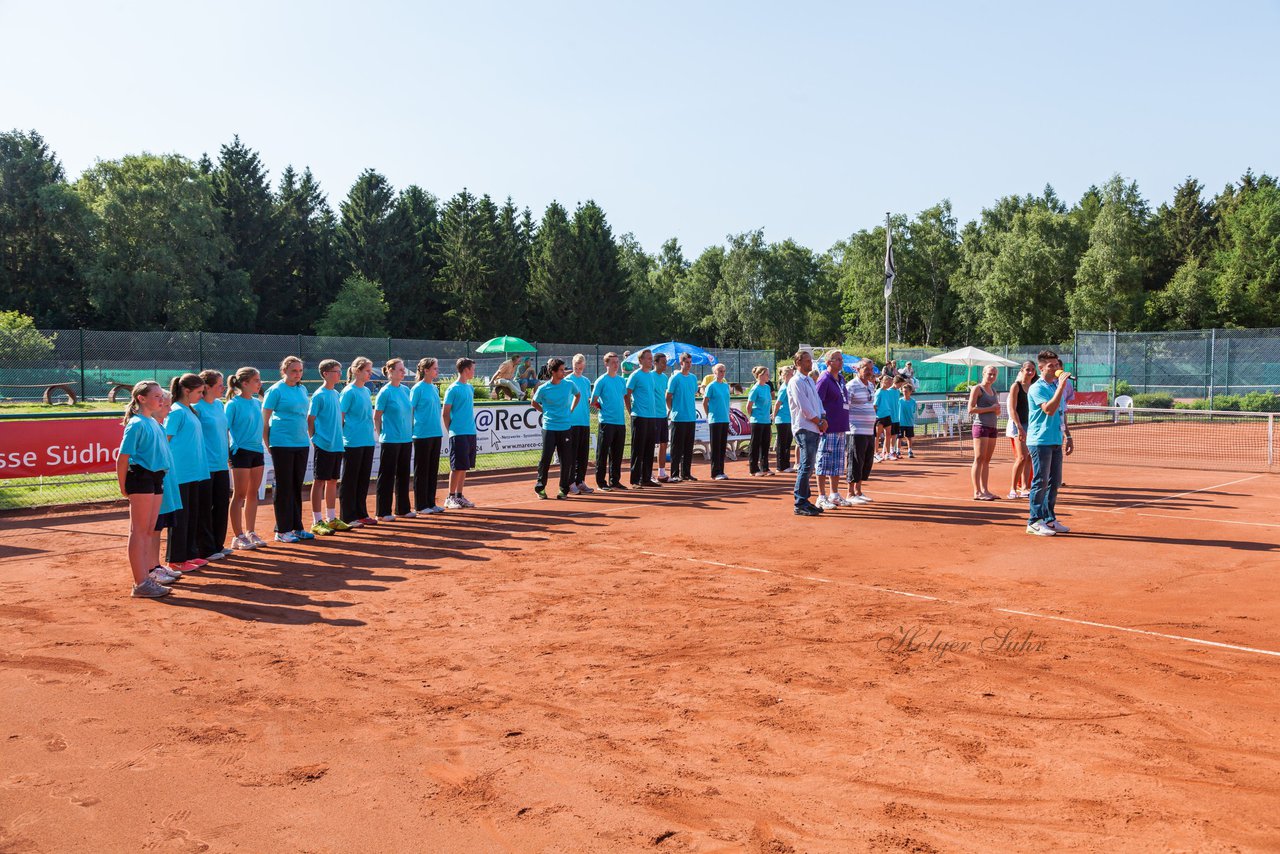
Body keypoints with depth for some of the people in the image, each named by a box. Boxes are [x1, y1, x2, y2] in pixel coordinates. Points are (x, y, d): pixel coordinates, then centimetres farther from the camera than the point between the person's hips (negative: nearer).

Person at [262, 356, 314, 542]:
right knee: (284, 487, 0)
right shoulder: (276, 390, -7)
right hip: (282, 445, -6)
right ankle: (282, 530, 7)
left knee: (297, 487, 11)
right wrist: (268, 444, -8)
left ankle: (296, 527, 20)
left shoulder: (302, 389, 11)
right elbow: (264, 419, -7)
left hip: (302, 444, 6)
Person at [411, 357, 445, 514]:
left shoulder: (434, 388, 12)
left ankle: (431, 503, 19)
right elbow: (410, 411, -8)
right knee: (421, 471, 1)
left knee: (433, 470, 11)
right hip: (422, 435, -7)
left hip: (436, 434, 7)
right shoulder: (418, 388, -8)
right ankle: (420, 506, 8)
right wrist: (412, 431, -11)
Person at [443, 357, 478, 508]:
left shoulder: (470, 388, 14)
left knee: (465, 467, 10)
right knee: (457, 467, -4)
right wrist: (451, 430, -5)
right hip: (458, 434, -7)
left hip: (471, 433, 7)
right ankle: (450, 498, 5)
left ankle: (459, 496, 17)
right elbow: (445, 413, -7)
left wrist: (471, 426, 15)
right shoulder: (452, 389, -9)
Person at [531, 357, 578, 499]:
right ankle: (540, 486, 14)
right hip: (549, 427, -2)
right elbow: (534, 403, 13)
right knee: (545, 458, -2)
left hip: (566, 427, 2)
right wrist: (546, 412, 4)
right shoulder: (543, 389, -4)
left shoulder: (569, 385, 1)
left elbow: (577, 395, 21)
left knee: (566, 460, 2)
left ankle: (564, 489, 13)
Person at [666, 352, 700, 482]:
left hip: (691, 418, 6)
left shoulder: (693, 378, 11)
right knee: (677, 448, -3)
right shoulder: (675, 378, -7)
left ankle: (686, 473, 18)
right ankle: (674, 474, 1)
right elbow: (668, 397, -4)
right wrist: (672, 410, -2)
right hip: (678, 418, -6)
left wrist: (693, 410, 15)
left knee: (688, 448, 10)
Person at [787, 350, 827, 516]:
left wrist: (823, 418, 0)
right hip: (804, 429, -9)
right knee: (806, 466, -11)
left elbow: (818, 401, 18)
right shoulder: (796, 382, -9)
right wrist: (819, 422, -7)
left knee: (808, 466, 10)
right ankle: (800, 504, -9)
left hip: (814, 428, 9)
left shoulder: (810, 381, 19)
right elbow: (804, 408, -14)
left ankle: (804, 499, 16)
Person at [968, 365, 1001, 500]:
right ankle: (977, 492, -9)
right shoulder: (977, 389, -3)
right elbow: (971, 409, -13)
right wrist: (990, 408, -13)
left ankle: (984, 490, 10)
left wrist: (997, 408, 3)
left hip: (992, 428, 8)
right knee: (979, 459, -9)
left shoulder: (993, 390, 20)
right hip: (981, 426, -8)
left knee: (987, 460, 7)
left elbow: (998, 413, 26)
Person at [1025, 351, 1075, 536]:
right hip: (1040, 442, -8)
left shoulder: (1056, 385, 15)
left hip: (1056, 441, 8)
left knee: (1054, 482, 11)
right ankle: (1034, 522, 0)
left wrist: (1067, 436, 20)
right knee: (1040, 482, -5)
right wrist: (1061, 386, -25)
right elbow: (1049, 409, -25)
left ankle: (1049, 520, 20)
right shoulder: (1037, 388, -10)